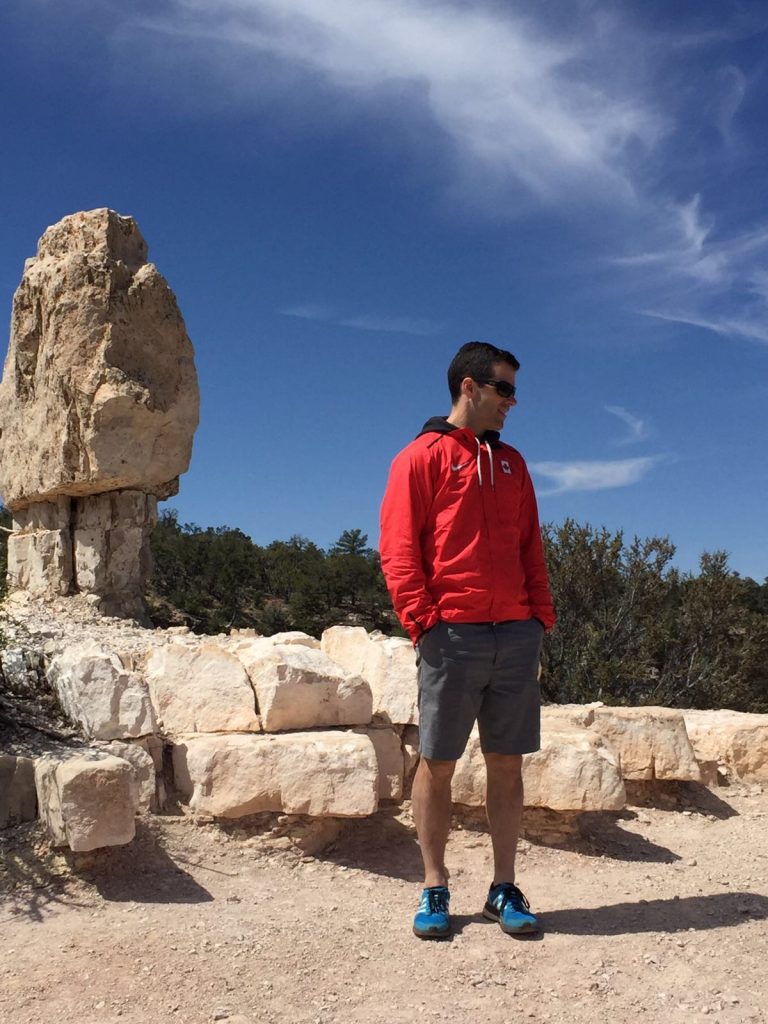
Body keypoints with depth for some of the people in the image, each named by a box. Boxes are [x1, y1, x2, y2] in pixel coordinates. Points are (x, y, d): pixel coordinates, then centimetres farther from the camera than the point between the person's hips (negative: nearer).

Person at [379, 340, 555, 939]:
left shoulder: (512, 463, 19)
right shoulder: (422, 457, 3)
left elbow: (531, 547, 19)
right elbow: (398, 547, -4)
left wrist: (542, 614, 8)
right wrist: (421, 618, -13)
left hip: (516, 635, 5)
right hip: (452, 634, -4)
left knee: (507, 763, 7)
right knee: (437, 763, 2)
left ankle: (505, 888, 17)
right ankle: (435, 889, 14)